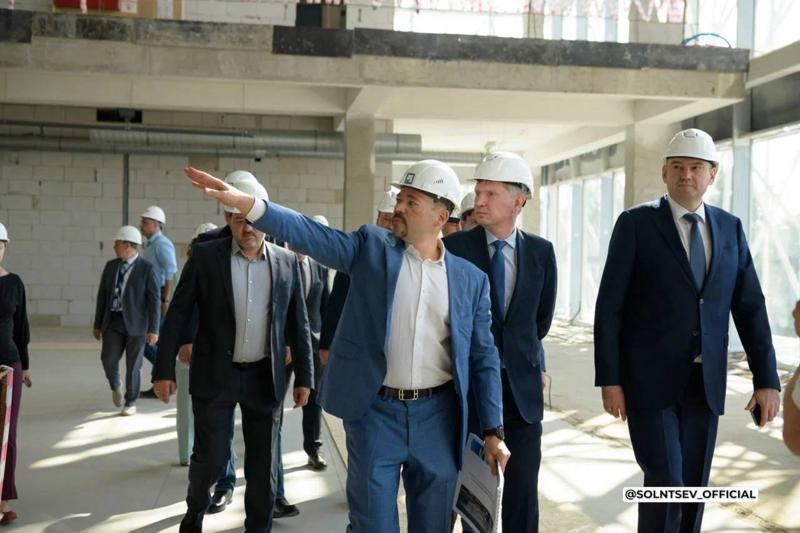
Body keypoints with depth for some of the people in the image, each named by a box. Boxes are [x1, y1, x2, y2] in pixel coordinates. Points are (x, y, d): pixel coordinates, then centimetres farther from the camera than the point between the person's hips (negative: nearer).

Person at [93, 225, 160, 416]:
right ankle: (115, 386, 25)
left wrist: (153, 329, -12)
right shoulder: (110, 266, 7)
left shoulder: (147, 268, -8)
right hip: (114, 322, 4)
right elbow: (102, 296, 11)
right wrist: (97, 324, 11)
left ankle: (131, 402, 20)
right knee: (108, 359, -6)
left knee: (133, 366, 3)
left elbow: (154, 300, -9)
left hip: (136, 324, -4)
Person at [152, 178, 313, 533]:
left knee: (262, 463, 9)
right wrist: (164, 370, -6)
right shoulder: (205, 257, -4)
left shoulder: (286, 262, 2)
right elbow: (177, 315, -2)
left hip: (264, 377, 2)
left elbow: (298, 324, 6)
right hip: (215, 376, -2)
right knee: (211, 459, 1)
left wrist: (304, 377, 4)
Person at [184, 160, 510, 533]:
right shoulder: (371, 246, 0)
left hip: (438, 415, 2)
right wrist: (247, 203, -27)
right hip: (376, 410, -1)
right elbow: (310, 234, -12)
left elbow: (483, 358, 5)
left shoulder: (471, 279, 3)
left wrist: (493, 431, 1)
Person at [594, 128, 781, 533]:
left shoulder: (730, 228, 8)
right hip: (649, 380, -4)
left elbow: (750, 308, 8)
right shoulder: (636, 223, -5)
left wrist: (767, 379, 2)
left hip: (704, 382, 4)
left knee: (692, 487, 10)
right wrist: (608, 379, -11)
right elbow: (609, 306, -7)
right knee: (665, 483, -10)